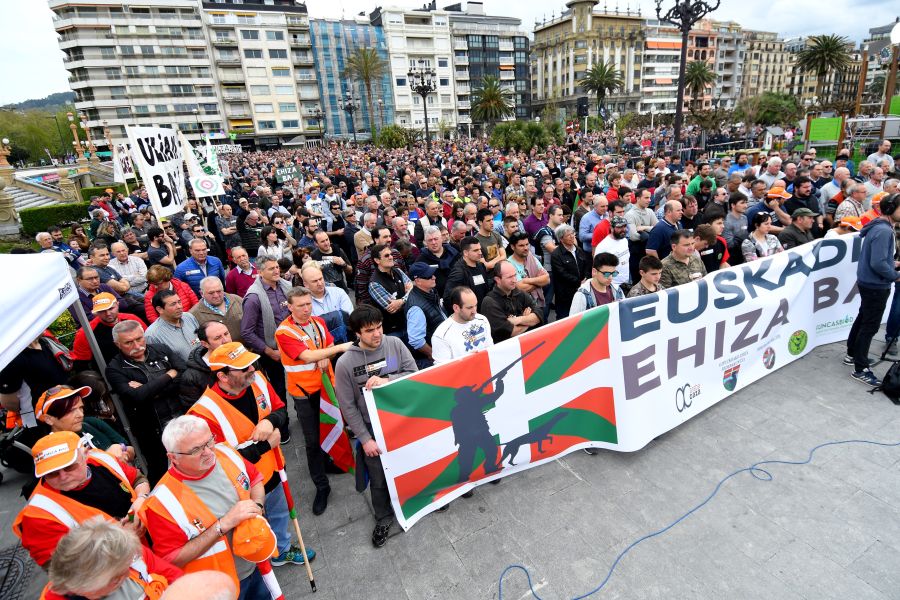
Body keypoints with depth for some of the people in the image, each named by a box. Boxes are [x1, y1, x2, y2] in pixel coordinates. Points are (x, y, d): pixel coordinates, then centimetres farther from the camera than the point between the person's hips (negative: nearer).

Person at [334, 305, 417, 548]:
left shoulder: (395, 344, -11)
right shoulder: (345, 363, -17)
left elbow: (414, 374, -11)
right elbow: (348, 407, -11)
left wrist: (386, 381, -27)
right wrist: (365, 439, -11)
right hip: (374, 428, -1)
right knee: (379, 479, 16)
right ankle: (383, 518, 42)